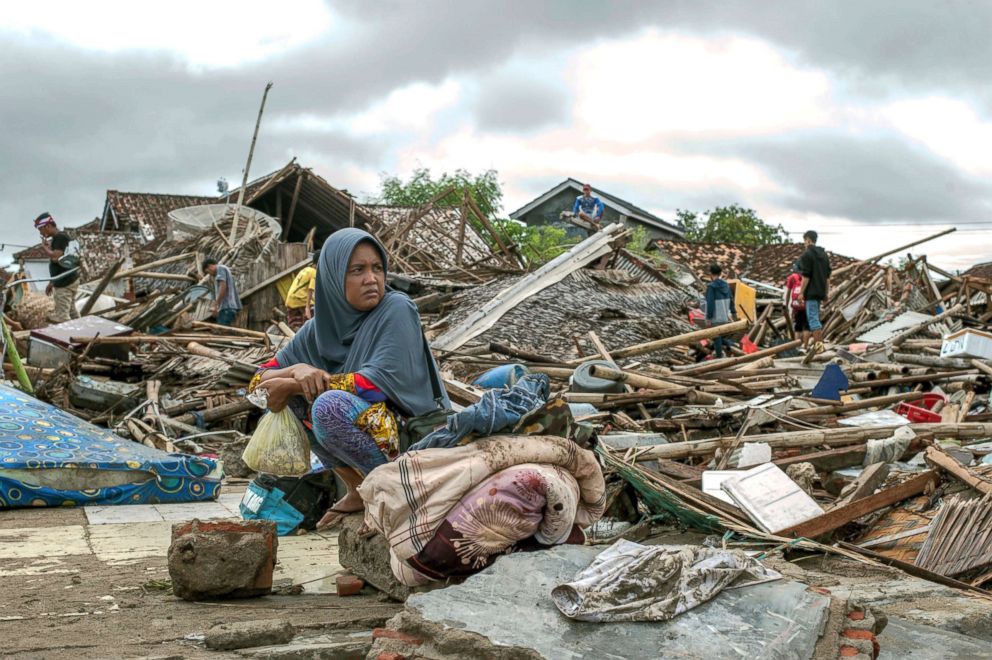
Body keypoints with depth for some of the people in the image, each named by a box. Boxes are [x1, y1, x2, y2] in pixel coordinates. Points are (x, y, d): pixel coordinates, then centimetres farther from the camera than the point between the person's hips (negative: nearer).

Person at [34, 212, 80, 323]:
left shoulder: (60, 237, -14)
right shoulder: (57, 238, 16)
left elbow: (56, 257, -28)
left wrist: (45, 247, -10)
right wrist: (51, 283, 24)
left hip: (65, 284, -10)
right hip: (70, 281, 10)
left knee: (62, 316, -10)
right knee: (72, 313, 13)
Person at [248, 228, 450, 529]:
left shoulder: (396, 310, -13)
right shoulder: (319, 327, 2)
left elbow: (381, 383, -26)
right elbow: (260, 381, 5)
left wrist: (292, 384, -20)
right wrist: (297, 371, -20)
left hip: (412, 433, -7)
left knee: (329, 406, -30)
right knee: (292, 395, -7)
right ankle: (358, 490, -1)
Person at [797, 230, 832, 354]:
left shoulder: (807, 255, -11)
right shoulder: (824, 255, 14)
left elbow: (805, 276, -16)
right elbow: (828, 276, 16)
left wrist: (801, 293, -11)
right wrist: (826, 293, 20)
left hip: (811, 292, -8)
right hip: (821, 292, 8)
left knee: (813, 318, -8)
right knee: (816, 318, 16)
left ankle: (818, 344, -14)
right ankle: (818, 343, 17)